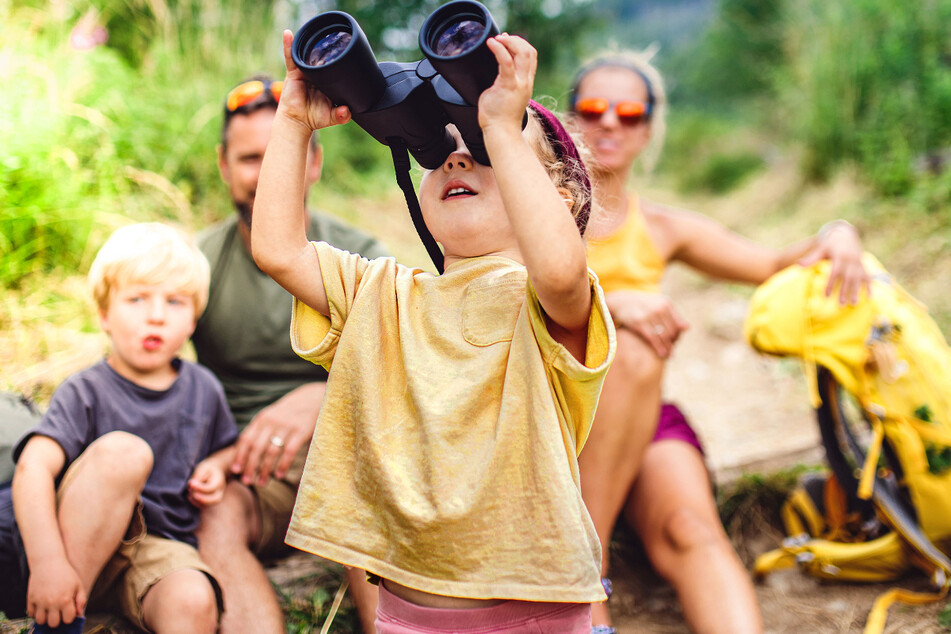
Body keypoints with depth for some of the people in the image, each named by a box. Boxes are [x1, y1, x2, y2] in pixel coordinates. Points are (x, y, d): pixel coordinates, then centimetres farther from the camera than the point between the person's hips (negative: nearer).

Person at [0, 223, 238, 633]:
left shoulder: (203, 389, 9)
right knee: (121, 449, -33)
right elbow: (33, 468, -21)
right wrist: (47, 563, -34)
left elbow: (229, 447, 28)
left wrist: (217, 467, 2)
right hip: (71, 540, -1)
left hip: (159, 549, 2)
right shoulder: (85, 393, -6)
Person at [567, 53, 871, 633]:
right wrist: (605, 302, -29)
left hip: (644, 419, 3)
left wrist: (838, 235, -7)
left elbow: (778, 265, 15)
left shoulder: (663, 230, 16)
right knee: (632, 348, -34)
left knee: (688, 530, -29)